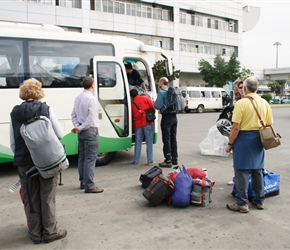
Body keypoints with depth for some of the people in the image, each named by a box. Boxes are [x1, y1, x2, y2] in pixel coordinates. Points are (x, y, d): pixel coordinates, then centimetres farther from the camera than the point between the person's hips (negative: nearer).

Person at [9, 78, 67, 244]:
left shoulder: (15, 113, 2)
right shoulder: (45, 109, -7)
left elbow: (13, 143, 3)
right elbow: (60, 134, -4)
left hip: (24, 162, 3)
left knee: (30, 199, 13)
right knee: (48, 197, 9)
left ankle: (35, 233, 23)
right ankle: (50, 232, 18)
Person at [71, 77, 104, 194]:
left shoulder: (78, 97, 11)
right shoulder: (91, 98, -15)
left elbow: (73, 114, 12)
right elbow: (91, 119, -18)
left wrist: (77, 126, 0)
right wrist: (80, 128, -9)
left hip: (82, 131, 9)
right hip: (90, 131, -9)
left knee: (82, 157, 14)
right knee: (90, 159, -6)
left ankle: (83, 182, 23)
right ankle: (89, 186, -3)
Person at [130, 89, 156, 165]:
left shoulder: (132, 104, 12)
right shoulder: (145, 98, 2)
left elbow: (132, 116, 15)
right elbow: (153, 107, -4)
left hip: (138, 124, 3)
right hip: (148, 122, -3)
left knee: (138, 143, 12)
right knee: (149, 142, 1)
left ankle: (136, 160, 18)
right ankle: (150, 161, 3)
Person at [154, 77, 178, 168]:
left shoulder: (161, 92, -11)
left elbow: (158, 105, -18)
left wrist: (154, 103, 3)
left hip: (166, 118, -8)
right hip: (174, 117, 8)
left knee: (166, 139, -2)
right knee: (173, 138, 14)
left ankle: (168, 161, 0)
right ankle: (175, 159, 21)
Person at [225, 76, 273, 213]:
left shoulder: (241, 103, -13)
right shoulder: (265, 103, 4)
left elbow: (236, 127, -16)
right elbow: (269, 125, 9)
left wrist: (230, 143, -6)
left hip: (244, 139, -6)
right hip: (259, 140, 6)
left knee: (242, 172, 2)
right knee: (258, 171, 18)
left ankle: (242, 204, 9)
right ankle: (259, 200, 29)